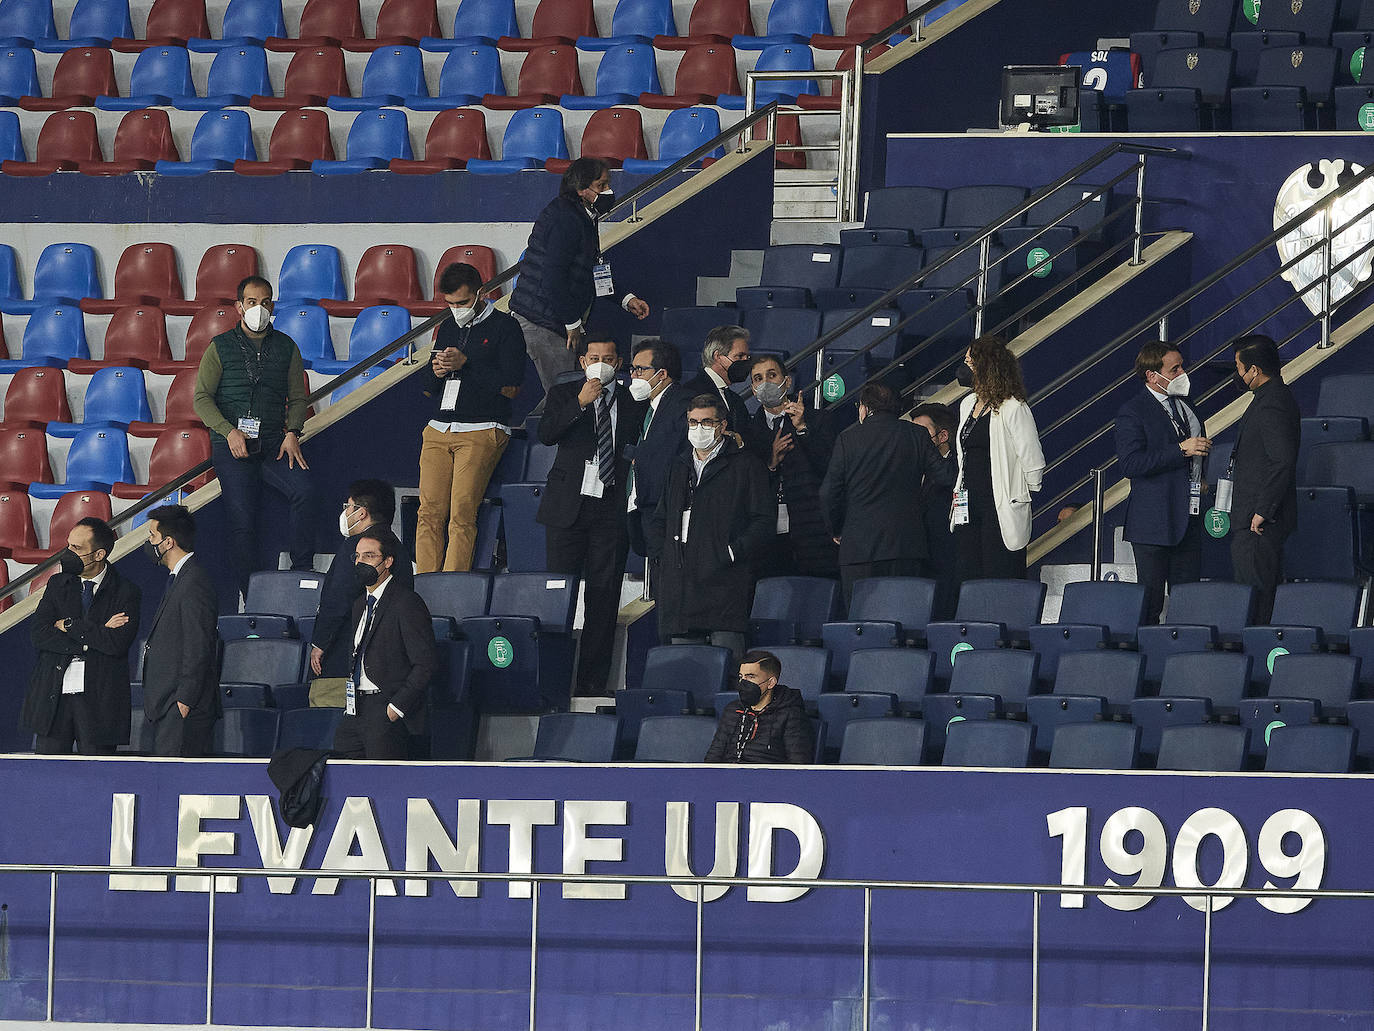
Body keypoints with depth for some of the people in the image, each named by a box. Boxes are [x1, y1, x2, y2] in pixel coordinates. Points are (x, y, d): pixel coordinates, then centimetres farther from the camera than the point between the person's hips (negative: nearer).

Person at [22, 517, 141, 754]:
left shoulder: (126, 591, 0)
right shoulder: (57, 584, 11)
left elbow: (118, 643, -14)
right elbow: (38, 636, -1)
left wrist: (69, 626, -8)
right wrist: (95, 635, -10)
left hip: (99, 698, -3)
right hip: (53, 697, 3)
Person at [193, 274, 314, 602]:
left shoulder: (286, 348, 12)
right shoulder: (221, 347, 6)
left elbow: (297, 399, 14)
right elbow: (202, 398, 1)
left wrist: (292, 433, -5)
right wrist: (229, 431, -14)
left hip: (273, 445, 1)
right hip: (231, 447, -1)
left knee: (304, 490, -25)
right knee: (242, 522, -8)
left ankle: (303, 573, -17)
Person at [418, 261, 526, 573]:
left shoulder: (505, 327, 3)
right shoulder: (447, 328, 21)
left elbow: (511, 388, -6)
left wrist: (465, 365, -9)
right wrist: (436, 373, 2)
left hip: (482, 431, -6)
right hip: (439, 430, 6)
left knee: (462, 514, -15)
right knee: (429, 512, -5)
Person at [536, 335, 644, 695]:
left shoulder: (632, 402, 11)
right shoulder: (563, 395, 9)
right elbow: (546, 434, -8)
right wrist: (580, 403, -16)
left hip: (612, 507, 0)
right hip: (569, 504, 0)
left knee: (604, 596, -1)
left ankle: (593, 680, 3)